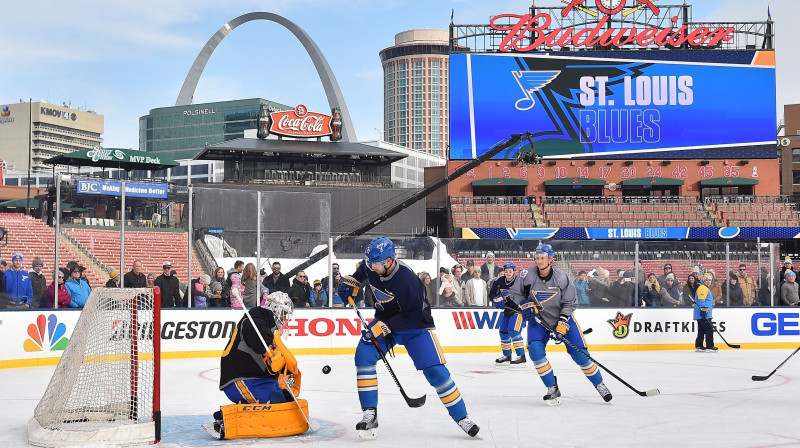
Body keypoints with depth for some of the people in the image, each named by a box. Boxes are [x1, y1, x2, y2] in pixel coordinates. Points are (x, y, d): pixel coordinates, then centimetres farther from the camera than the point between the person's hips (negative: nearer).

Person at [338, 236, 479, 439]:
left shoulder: (406, 280, -34)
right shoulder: (370, 267, -13)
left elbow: (412, 316, -29)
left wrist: (384, 327, -31)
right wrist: (351, 281, 5)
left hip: (415, 324, -6)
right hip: (385, 321, 6)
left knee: (435, 370, -13)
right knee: (363, 356, -17)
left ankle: (461, 417, 2)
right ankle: (369, 414, -11)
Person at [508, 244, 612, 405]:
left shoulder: (561, 277, -17)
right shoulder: (529, 275, -14)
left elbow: (570, 303, -10)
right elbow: (514, 293, 2)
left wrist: (562, 324, -19)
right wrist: (525, 305, -15)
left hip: (563, 319, -1)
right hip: (538, 319, 1)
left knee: (579, 353, -5)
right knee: (535, 349, -21)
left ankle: (599, 384, 16)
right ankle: (553, 389, -7)